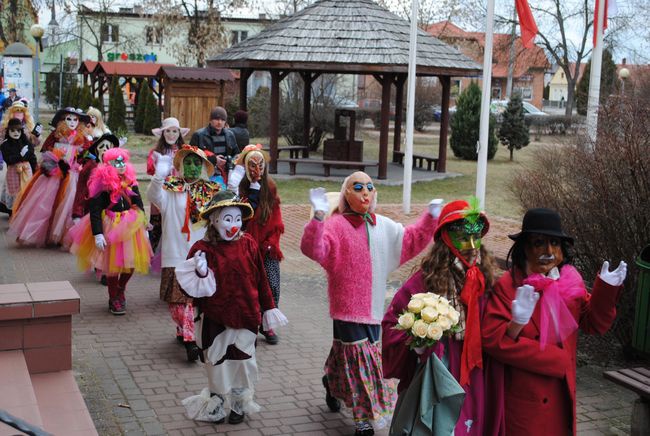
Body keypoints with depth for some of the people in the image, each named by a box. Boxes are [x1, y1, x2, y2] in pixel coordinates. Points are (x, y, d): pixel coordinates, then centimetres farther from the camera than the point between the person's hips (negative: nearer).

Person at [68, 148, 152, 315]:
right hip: (110, 229, -5)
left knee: (131, 263, 8)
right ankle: (114, 300, 25)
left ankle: (120, 291, 36)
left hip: (130, 227, 5)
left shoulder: (130, 182, 2)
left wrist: (144, 226, 11)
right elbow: (95, 210, -18)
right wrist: (97, 234, -24)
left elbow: (138, 205, 11)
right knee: (113, 264, 6)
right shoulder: (102, 184, -15)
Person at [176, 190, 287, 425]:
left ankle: (239, 403, 32)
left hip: (245, 317, 2)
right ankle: (217, 403, 31)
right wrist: (201, 273, -29)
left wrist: (268, 308, 7)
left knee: (243, 362, 12)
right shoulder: (203, 249, -11)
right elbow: (193, 288, -9)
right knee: (217, 362, 11)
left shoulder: (248, 244, -4)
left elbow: (260, 279, 4)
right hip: (215, 318, -2)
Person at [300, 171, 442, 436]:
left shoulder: (384, 227, 10)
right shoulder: (336, 225, -11)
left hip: (373, 306, 6)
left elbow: (412, 240, 21)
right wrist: (318, 216, -39)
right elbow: (313, 250, -27)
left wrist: (430, 218, 11)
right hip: (347, 305, -6)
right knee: (358, 356, -5)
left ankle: (332, 383, 43)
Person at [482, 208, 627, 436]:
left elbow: (593, 323, 5)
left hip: (561, 392, 5)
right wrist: (516, 324, -36)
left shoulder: (570, 280, 1)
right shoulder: (507, 286, -15)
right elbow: (492, 341, -18)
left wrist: (606, 289, -9)